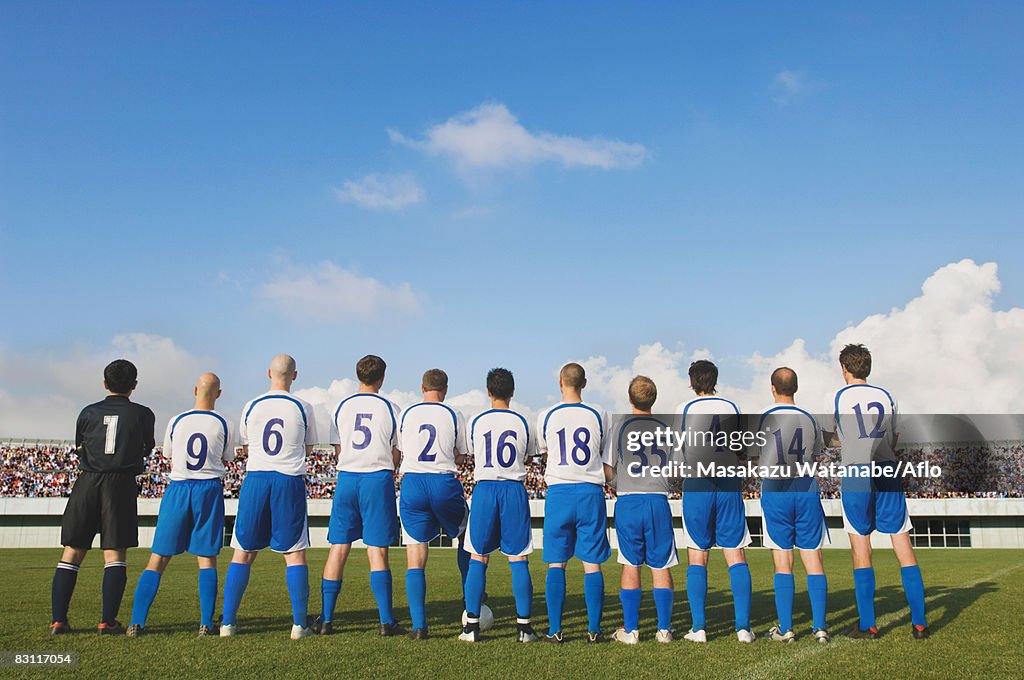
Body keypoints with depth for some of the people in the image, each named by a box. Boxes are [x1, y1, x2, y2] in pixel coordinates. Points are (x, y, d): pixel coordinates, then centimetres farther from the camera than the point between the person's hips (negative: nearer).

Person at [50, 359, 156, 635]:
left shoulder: (89, 412, 9)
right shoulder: (143, 414, 3)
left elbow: (79, 448, 21)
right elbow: (147, 449, 18)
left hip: (87, 483, 2)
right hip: (122, 485, -2)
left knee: (72, 552, 6)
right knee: (115, 553, -1)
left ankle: (58, 620, 4)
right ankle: (107, 621, -6)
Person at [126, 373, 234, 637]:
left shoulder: (176, 421, 1)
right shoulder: (223, 425, -1)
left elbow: (169, 457, 15)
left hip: (178, 488, 1)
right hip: (210, 489, 0)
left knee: (158, 558, 6)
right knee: (207, 558, 5)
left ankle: (137, 622, 3)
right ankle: (206, 623, 4)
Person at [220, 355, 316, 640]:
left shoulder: (251, 407, 4)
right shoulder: (302, 408, 0)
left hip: (255, 479, 2)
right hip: (290, 481, -1)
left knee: (243, 553, 9)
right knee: (295, 553, 4)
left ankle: (227, 622, 11)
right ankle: (299, 624, 2)